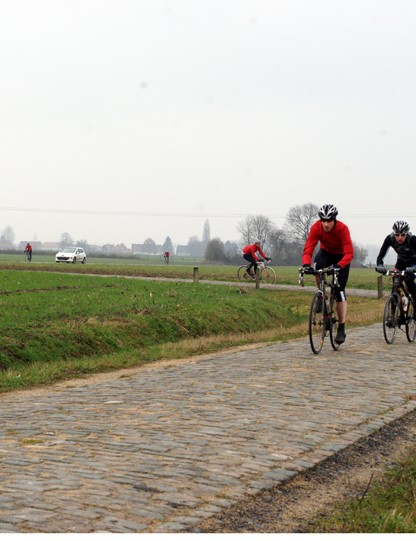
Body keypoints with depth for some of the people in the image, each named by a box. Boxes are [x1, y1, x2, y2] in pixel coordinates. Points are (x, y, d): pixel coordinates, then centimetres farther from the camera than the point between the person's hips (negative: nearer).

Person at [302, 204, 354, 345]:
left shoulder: (343, 229, -33)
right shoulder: (316, 228, -27)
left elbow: (349, 253, -37)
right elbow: (308, 249, -31)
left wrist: (339, 265, -54)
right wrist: (306, 264, -50)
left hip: (341, 256, -2)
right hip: (326, 252, 2)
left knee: (340, 291, -11)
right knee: (317, 266, -36)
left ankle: (341, 329, -5)